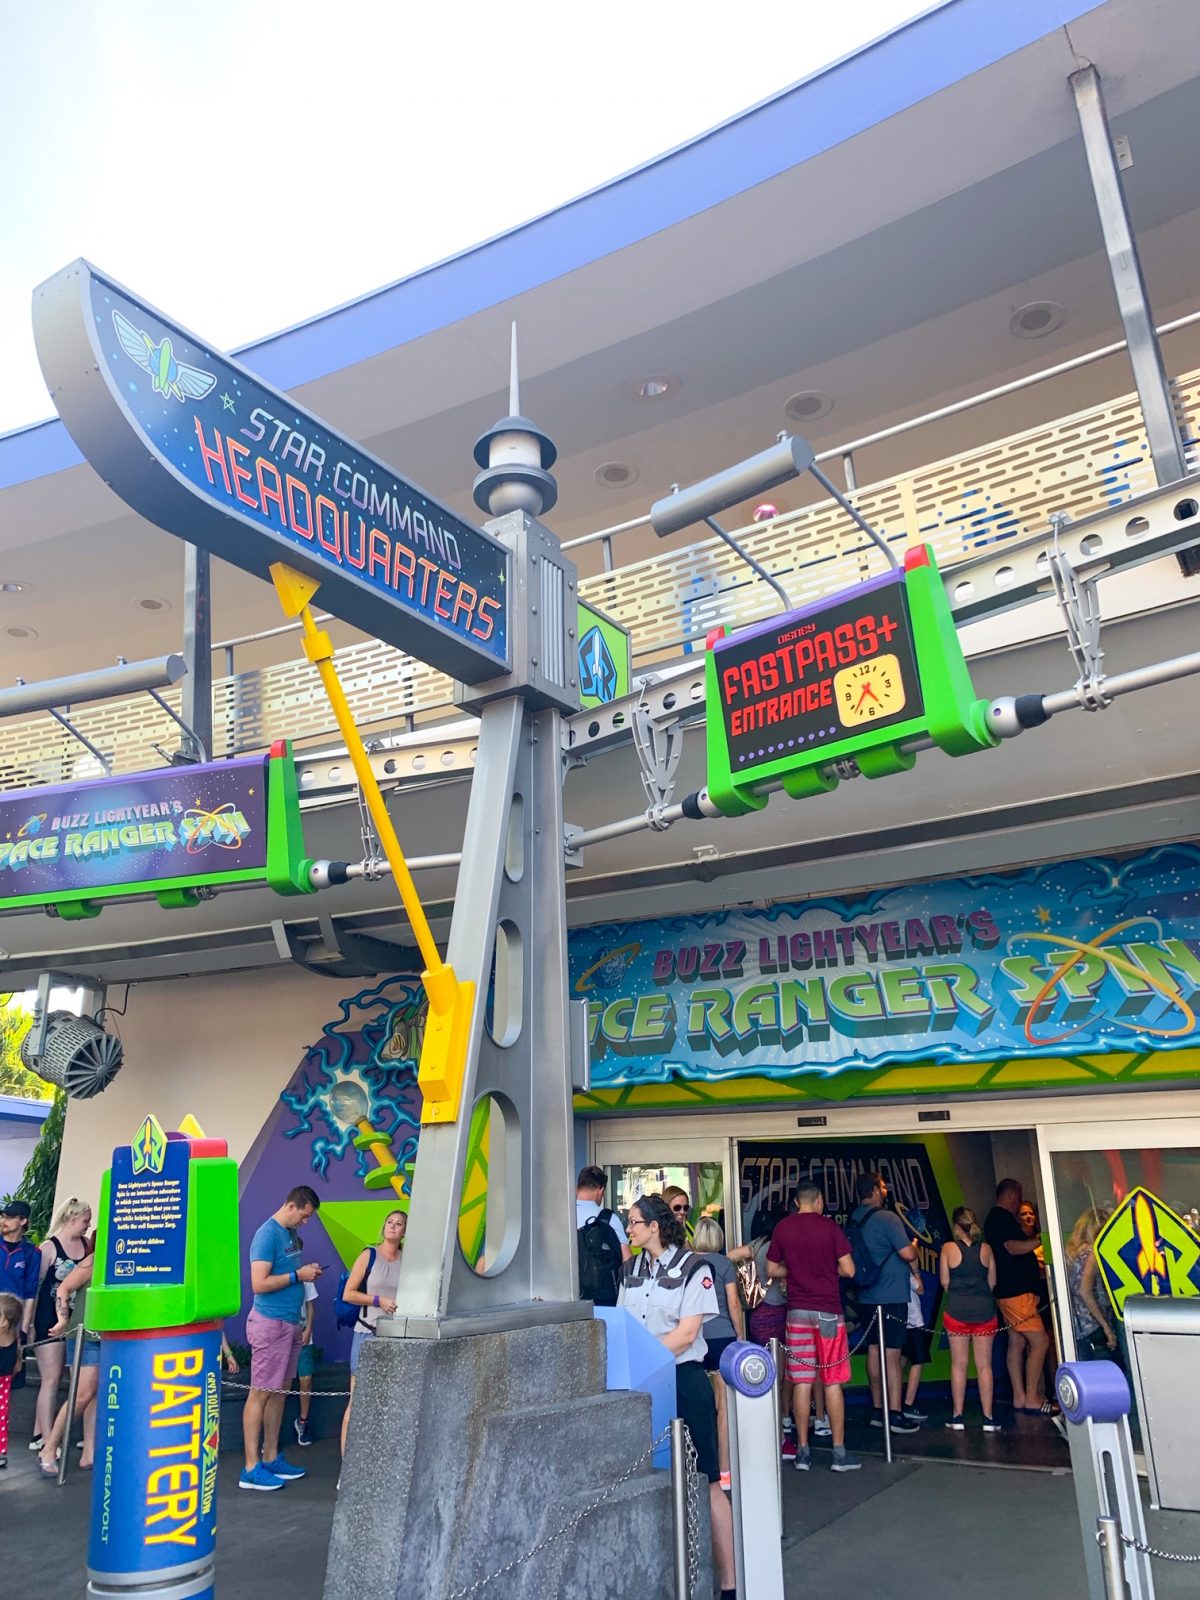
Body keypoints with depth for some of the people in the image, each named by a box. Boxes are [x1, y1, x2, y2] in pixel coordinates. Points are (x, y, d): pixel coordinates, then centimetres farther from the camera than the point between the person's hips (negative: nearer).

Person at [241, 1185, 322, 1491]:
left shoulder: (292, 1234, 11)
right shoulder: (268, 1234, -16)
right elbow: (259, 1284, -21)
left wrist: (308, 1272, 8)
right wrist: (297, 1275, -17)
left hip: (289, 1322, 9)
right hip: (270, 1323, -9)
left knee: (280, 1391, 13)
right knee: (261, 1393, -3)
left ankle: (271, 1458, 22)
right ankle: (251, 1469, 2)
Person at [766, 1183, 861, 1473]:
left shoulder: (782, 1228, 2)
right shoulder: (829, 1226, -6)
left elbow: (772, 1269, 7)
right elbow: (848, 1270, -7)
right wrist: (828, 1269, 11)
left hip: (797, 1311, 2)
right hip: (828, 1310, -2)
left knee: (801, 1382, 6)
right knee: (833, 1381, 3)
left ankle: (802, 1451, 10)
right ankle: (839, 1452, 7)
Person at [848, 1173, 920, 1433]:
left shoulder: (853, 1221, 8)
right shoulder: (887, 1218, -16)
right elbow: (908, 1254, -20)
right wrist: (913, 1245, 3)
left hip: (867, 1295, 7)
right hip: (892, 1296, -7)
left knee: (874, 1350, 12)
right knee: (892, 1354, -4)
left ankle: (877, 1410, 19)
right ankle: (895, 1415, -1)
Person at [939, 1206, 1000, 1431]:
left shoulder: (948, 1248, -5)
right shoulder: (986, 1248, 0)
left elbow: (944, 1281, -1)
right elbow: (992, 1281, 5)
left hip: (957, 1310, -1)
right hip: (985, 1310, 1)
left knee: (959, 1364, 7)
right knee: (984, 1365, 7)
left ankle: (957, 1417, 11)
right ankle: (988, 1418, 9)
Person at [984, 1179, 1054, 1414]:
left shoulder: (996, 1218, 19)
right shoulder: (1002, 1217, -12)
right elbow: (1013, 1247, -24)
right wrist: (1040, 1240, -21)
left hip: (1011, 1291, 10)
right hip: (1017, 1291, -10)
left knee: (1017, 1343, 10)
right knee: (1039, 1342, -9)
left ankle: (1019, 1397, 13)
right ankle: (1032, 1398, -6)